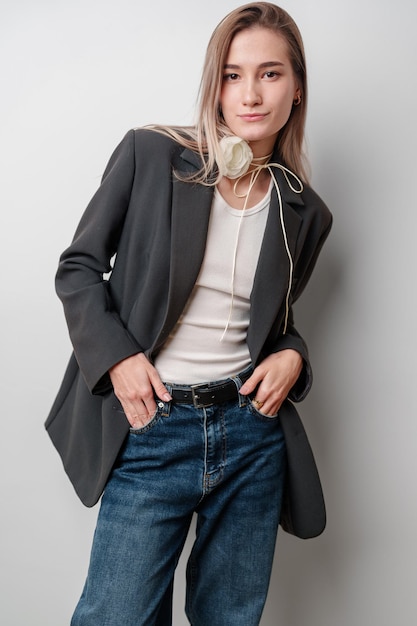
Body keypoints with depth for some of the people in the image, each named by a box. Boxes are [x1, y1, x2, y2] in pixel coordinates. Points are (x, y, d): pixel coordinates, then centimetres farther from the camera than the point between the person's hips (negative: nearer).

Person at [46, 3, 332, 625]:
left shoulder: (306, 213, 5)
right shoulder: (149, 154, -5)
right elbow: (78, 268, 0)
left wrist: (292, 356, -4)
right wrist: (116, 356, -13)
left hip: (253, 435, 4)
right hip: (151, 432, -3)